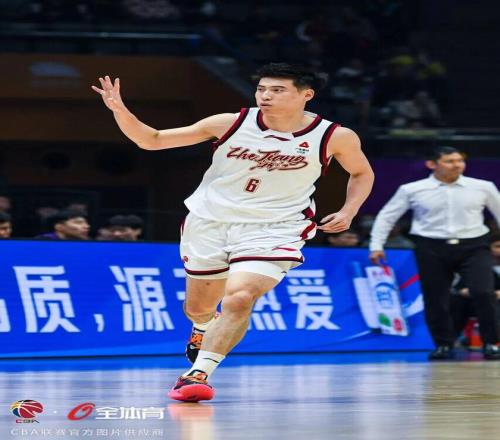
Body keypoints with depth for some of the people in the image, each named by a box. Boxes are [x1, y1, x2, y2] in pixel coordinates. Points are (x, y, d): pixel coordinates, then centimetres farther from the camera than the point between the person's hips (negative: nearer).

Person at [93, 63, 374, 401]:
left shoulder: (336, 137, -9)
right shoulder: (230, 124, -9)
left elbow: (362, 173, 12)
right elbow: (152, 140, -4)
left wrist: (349, 212, -6)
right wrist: (120, 111, -21)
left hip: (273, 230, -3)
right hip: (210, 221, 3)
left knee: (239, 298, -27)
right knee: (198, 307, 16)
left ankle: (199, 373, -21)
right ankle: (204, 329, 53)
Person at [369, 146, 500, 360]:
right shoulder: (412, 190, 0)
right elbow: (386, 216, 7)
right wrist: (376, 246, 1)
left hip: (473, 246, 0)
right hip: (432, 248, 0)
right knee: (435, 299, 3)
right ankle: (444, 345, 20)